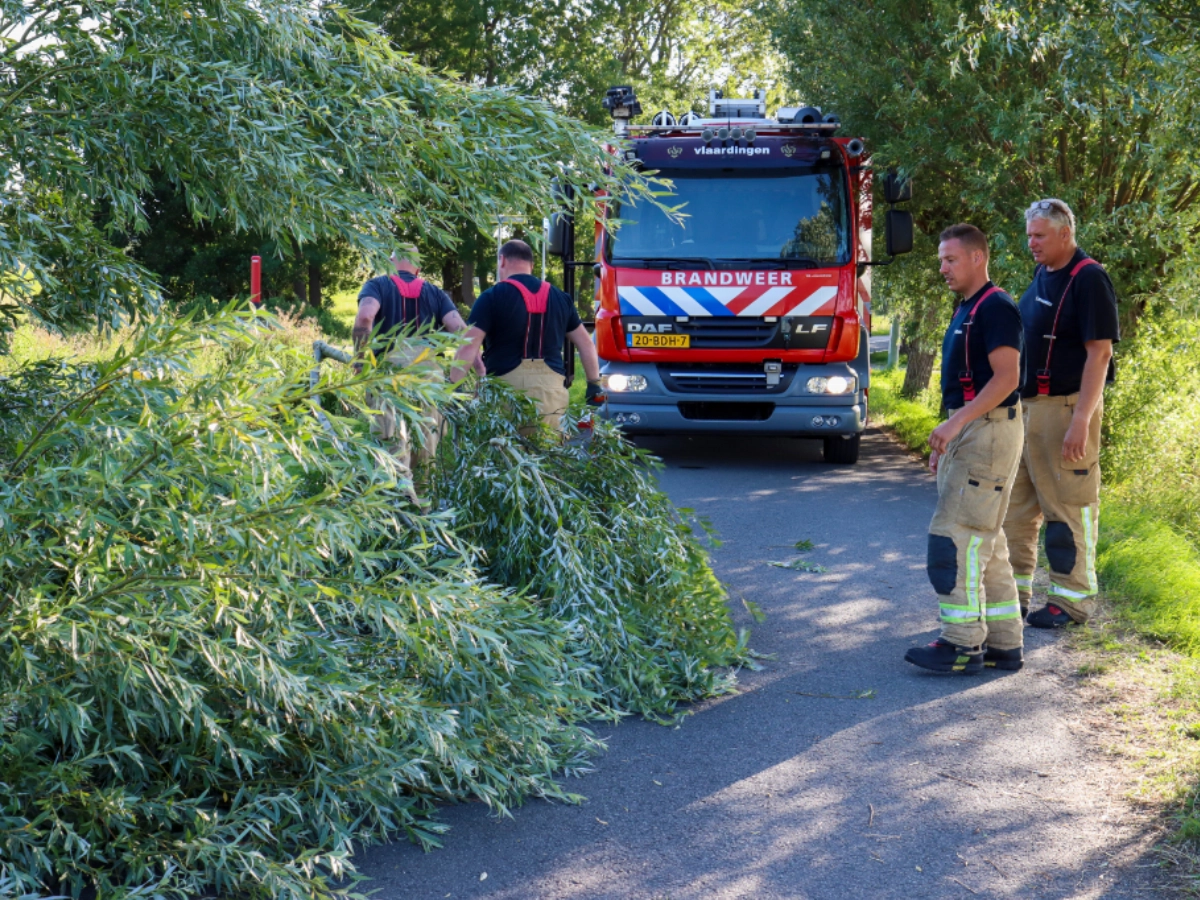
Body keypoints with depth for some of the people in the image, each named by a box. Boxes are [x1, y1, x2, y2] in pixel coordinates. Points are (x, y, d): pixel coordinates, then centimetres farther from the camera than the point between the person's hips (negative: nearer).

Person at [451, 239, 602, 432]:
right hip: (551, 389, 4)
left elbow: (468, 347, -11)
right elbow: (586, 344, 18)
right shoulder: (559, 298, 14)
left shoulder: (492, 297, -2)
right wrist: (594, 384, 24)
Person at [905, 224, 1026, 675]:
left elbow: (1006, 377, -21)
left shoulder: (996, 308, -12)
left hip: (990, 432, -10)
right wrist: (945, 444, 21)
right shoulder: (965, 311, 18)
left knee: (956, 536, -11)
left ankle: (963, 644, -8)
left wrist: (957, 421, -27)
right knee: (984, 542, 11)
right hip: (967, 433, 10)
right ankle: (1004, 645, 16)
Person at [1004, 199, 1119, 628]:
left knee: (1068, 507, -1)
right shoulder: (1042, 276, 14)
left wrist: (1081, 420, -23)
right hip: (1026, 406, 9)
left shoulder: (1088, 280, -12)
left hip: (1064, 407, -9)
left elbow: (1099, 354, -17)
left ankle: (1072, 600, 8)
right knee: (1015, 505, 13)